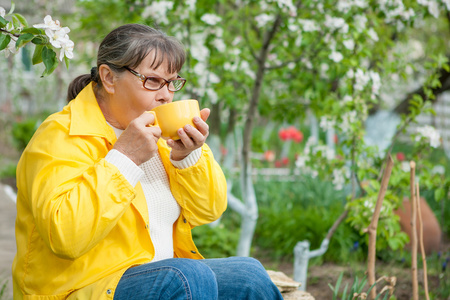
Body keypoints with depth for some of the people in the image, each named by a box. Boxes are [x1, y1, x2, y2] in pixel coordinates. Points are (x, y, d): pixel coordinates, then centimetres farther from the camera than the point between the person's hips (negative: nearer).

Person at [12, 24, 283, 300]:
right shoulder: (61, 136, -12)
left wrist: (188, 156, -7)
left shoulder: (158, 131, 12)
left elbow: (208, 211, 12)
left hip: (167, 275, 7)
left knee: (247, 274, -15)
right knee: (192, 276, -31)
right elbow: (64, 236, -27)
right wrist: (123, 158, -26)